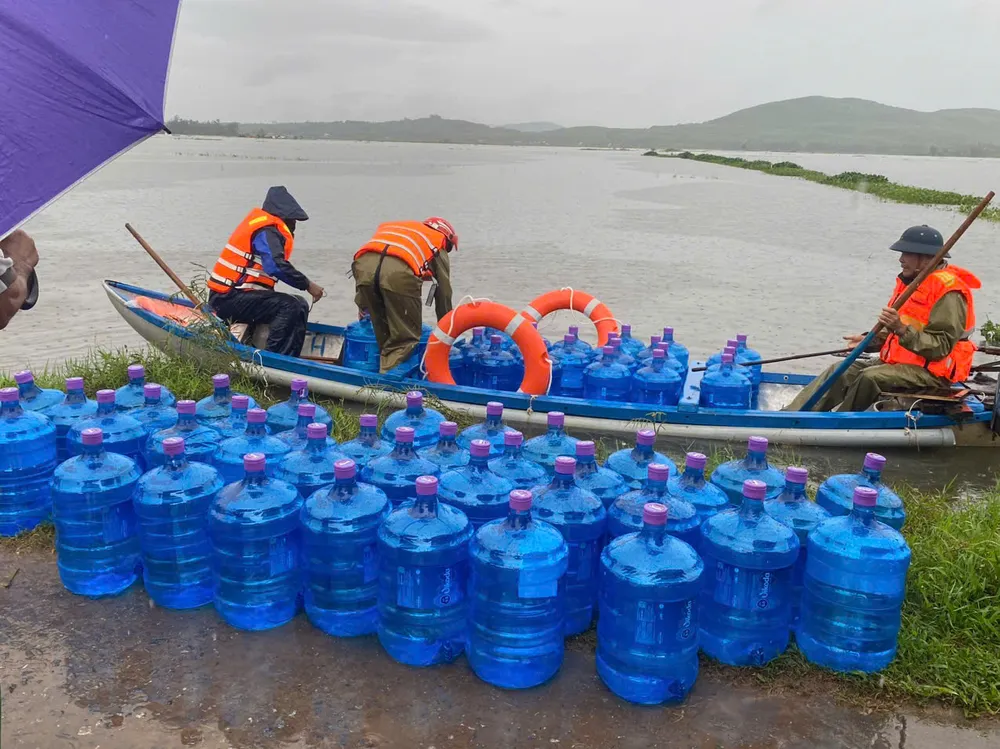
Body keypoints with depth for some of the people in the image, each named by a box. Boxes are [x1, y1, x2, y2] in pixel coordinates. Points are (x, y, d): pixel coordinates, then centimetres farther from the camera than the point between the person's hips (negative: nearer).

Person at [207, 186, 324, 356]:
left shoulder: (268, 229, 19)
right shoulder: (267, 231, -12)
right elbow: (277, 267, -27)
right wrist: (307, 285, -22)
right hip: (230, 298, -10)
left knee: (300, 305, 8)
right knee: (290, 306, -25)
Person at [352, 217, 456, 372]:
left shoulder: (391, 227, 42)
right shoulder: (438, 248, 29)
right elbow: (444, 292, 31)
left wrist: (362, 304, 49)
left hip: (365, 264, 5)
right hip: (400, 273, -4)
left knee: (383, 335, 20)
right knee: (405, 338, 8)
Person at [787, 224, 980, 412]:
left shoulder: (949, 292, -16)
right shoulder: (909, 281, 13)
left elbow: (942, 346, -23)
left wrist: (902, 329, -33)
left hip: (931, 372, -9)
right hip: (898, 362, 9)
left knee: (870, 378, -31)